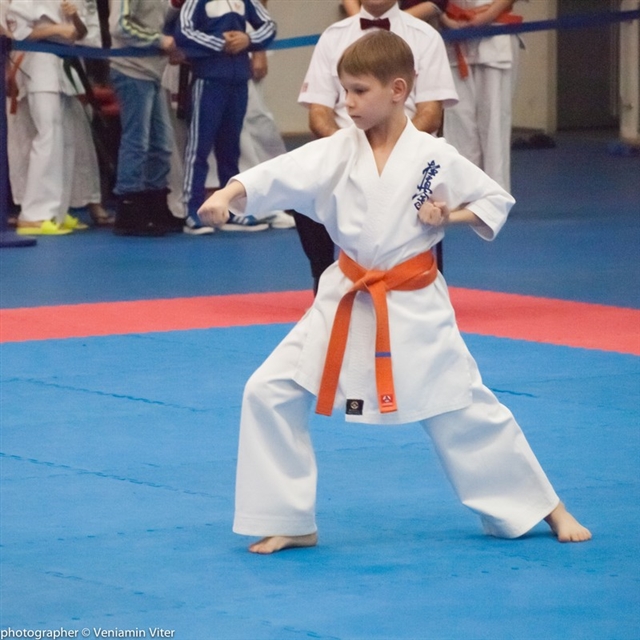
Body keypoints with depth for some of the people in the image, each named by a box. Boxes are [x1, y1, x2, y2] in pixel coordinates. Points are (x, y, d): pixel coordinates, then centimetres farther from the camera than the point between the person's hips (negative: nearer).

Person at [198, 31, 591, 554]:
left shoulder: (435, 158, -8)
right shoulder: (337, 152, -4)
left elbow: (497, 201, 4)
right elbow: (280, 176, -19)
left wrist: (449, 217, -13)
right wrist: (228, 195, -37)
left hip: (414, 308, -3)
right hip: (345, 303, 3)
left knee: (467, 410, 4)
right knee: (269, 393, -6)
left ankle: (548, 509, 23)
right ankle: (291, 523, 8)